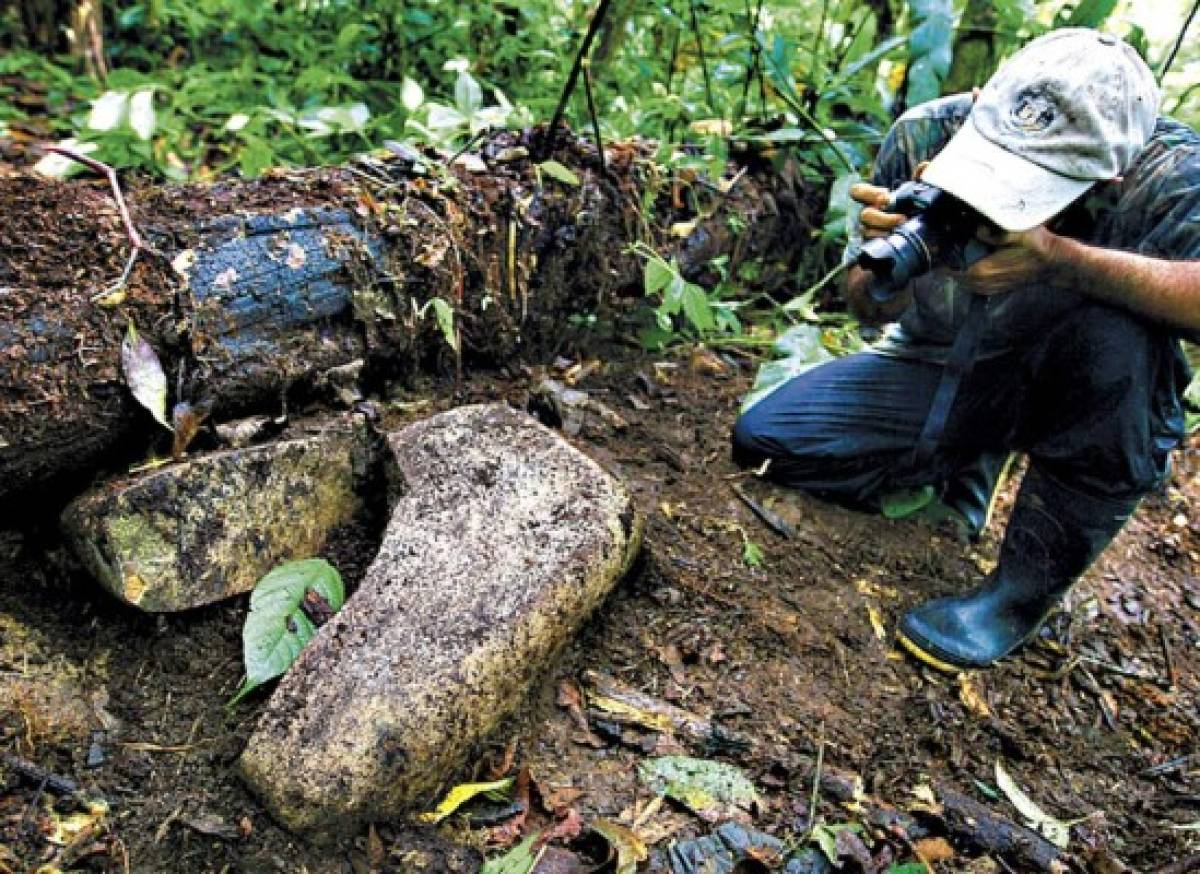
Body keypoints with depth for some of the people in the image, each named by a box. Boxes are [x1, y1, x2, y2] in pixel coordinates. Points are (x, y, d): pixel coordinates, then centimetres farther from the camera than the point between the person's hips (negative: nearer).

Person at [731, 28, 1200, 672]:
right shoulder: (927, 134, -19)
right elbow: (870, 308, -11)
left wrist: (1057, 258, -47)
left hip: (1059, 390, -2)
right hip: (934, 368, 3)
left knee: (1119, 327, -37)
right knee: (761, 440, -13)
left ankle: (1024, 591, -20)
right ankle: (964, 467, 11)